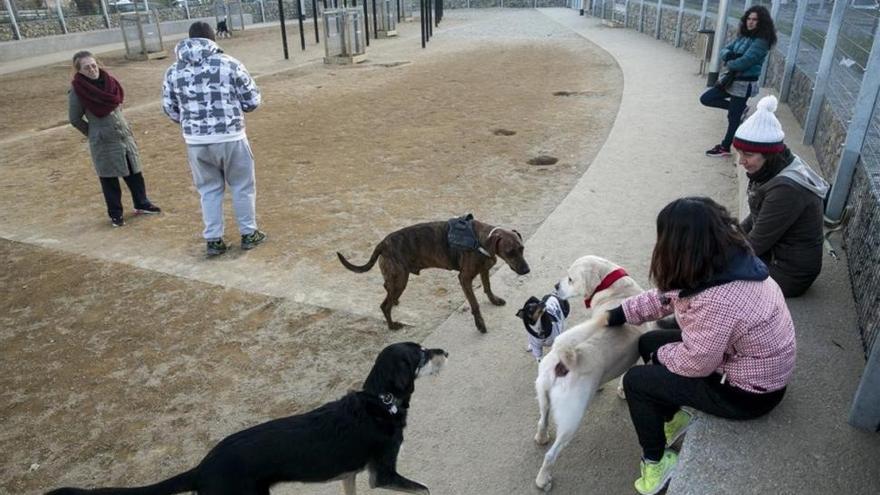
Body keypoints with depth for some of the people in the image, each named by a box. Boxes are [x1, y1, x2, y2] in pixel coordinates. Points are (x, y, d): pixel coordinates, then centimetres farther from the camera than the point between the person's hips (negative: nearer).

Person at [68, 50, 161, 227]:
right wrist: (95, 133, 2)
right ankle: (115, 214, 18)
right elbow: (74, 119, -5)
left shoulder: (108, 80, 0)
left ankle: (141, 204, 30)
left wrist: (120, 125, 13)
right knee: (109, 179, 5)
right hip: (103, 142, -5)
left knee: (134, 173, 13)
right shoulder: (77, 90, -13)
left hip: (125, 135, 5)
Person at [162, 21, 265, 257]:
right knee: (242, 186, 14)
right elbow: (252, 100, -2)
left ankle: (213, 240, 20)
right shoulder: (229, 63, -6)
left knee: (209, 189, 17)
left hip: (196, 141, 3)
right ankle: (249, 234, 24)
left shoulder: (173, 71, 4)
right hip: (230, 138, -3)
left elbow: (169, 108, 10)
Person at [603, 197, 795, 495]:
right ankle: (675, 415, 31)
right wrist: (617, 314, 2)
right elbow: (671, 293, 2)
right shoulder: (728, 259, -10)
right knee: (649, 342, 13)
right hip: (744, 361, 8)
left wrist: (661, 354, -4)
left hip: (749, 393, -8)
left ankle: (657, 461, 18)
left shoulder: (717, 301, -38)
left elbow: (695, 364, -25)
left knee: (636, 380, -2)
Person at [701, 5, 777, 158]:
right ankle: (737, 108, 21)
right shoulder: (743, 36, 9)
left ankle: (725, 147, 16)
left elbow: (745, 62, -25)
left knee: (734, 117, 2)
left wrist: (729, 64, -8)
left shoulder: (761, 42, -17)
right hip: (732, 79, 9)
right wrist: (729, 55, -16)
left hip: (745, 84, -9)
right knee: (706, 99, 9)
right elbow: (725, 50, 7)